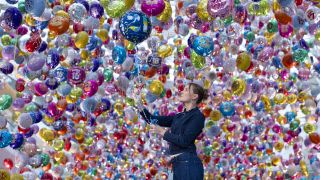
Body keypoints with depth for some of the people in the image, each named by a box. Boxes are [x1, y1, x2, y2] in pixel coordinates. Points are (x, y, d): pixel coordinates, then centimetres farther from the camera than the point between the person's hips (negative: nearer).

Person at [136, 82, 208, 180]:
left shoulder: (197, 116, -6)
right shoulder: (179, 116, 18)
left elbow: (185, 141, -16)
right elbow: (153, 120, 16)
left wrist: (163, 132, -10)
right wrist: (140, 106, 4)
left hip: (188, 164, -8)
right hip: (178, 164, 8)